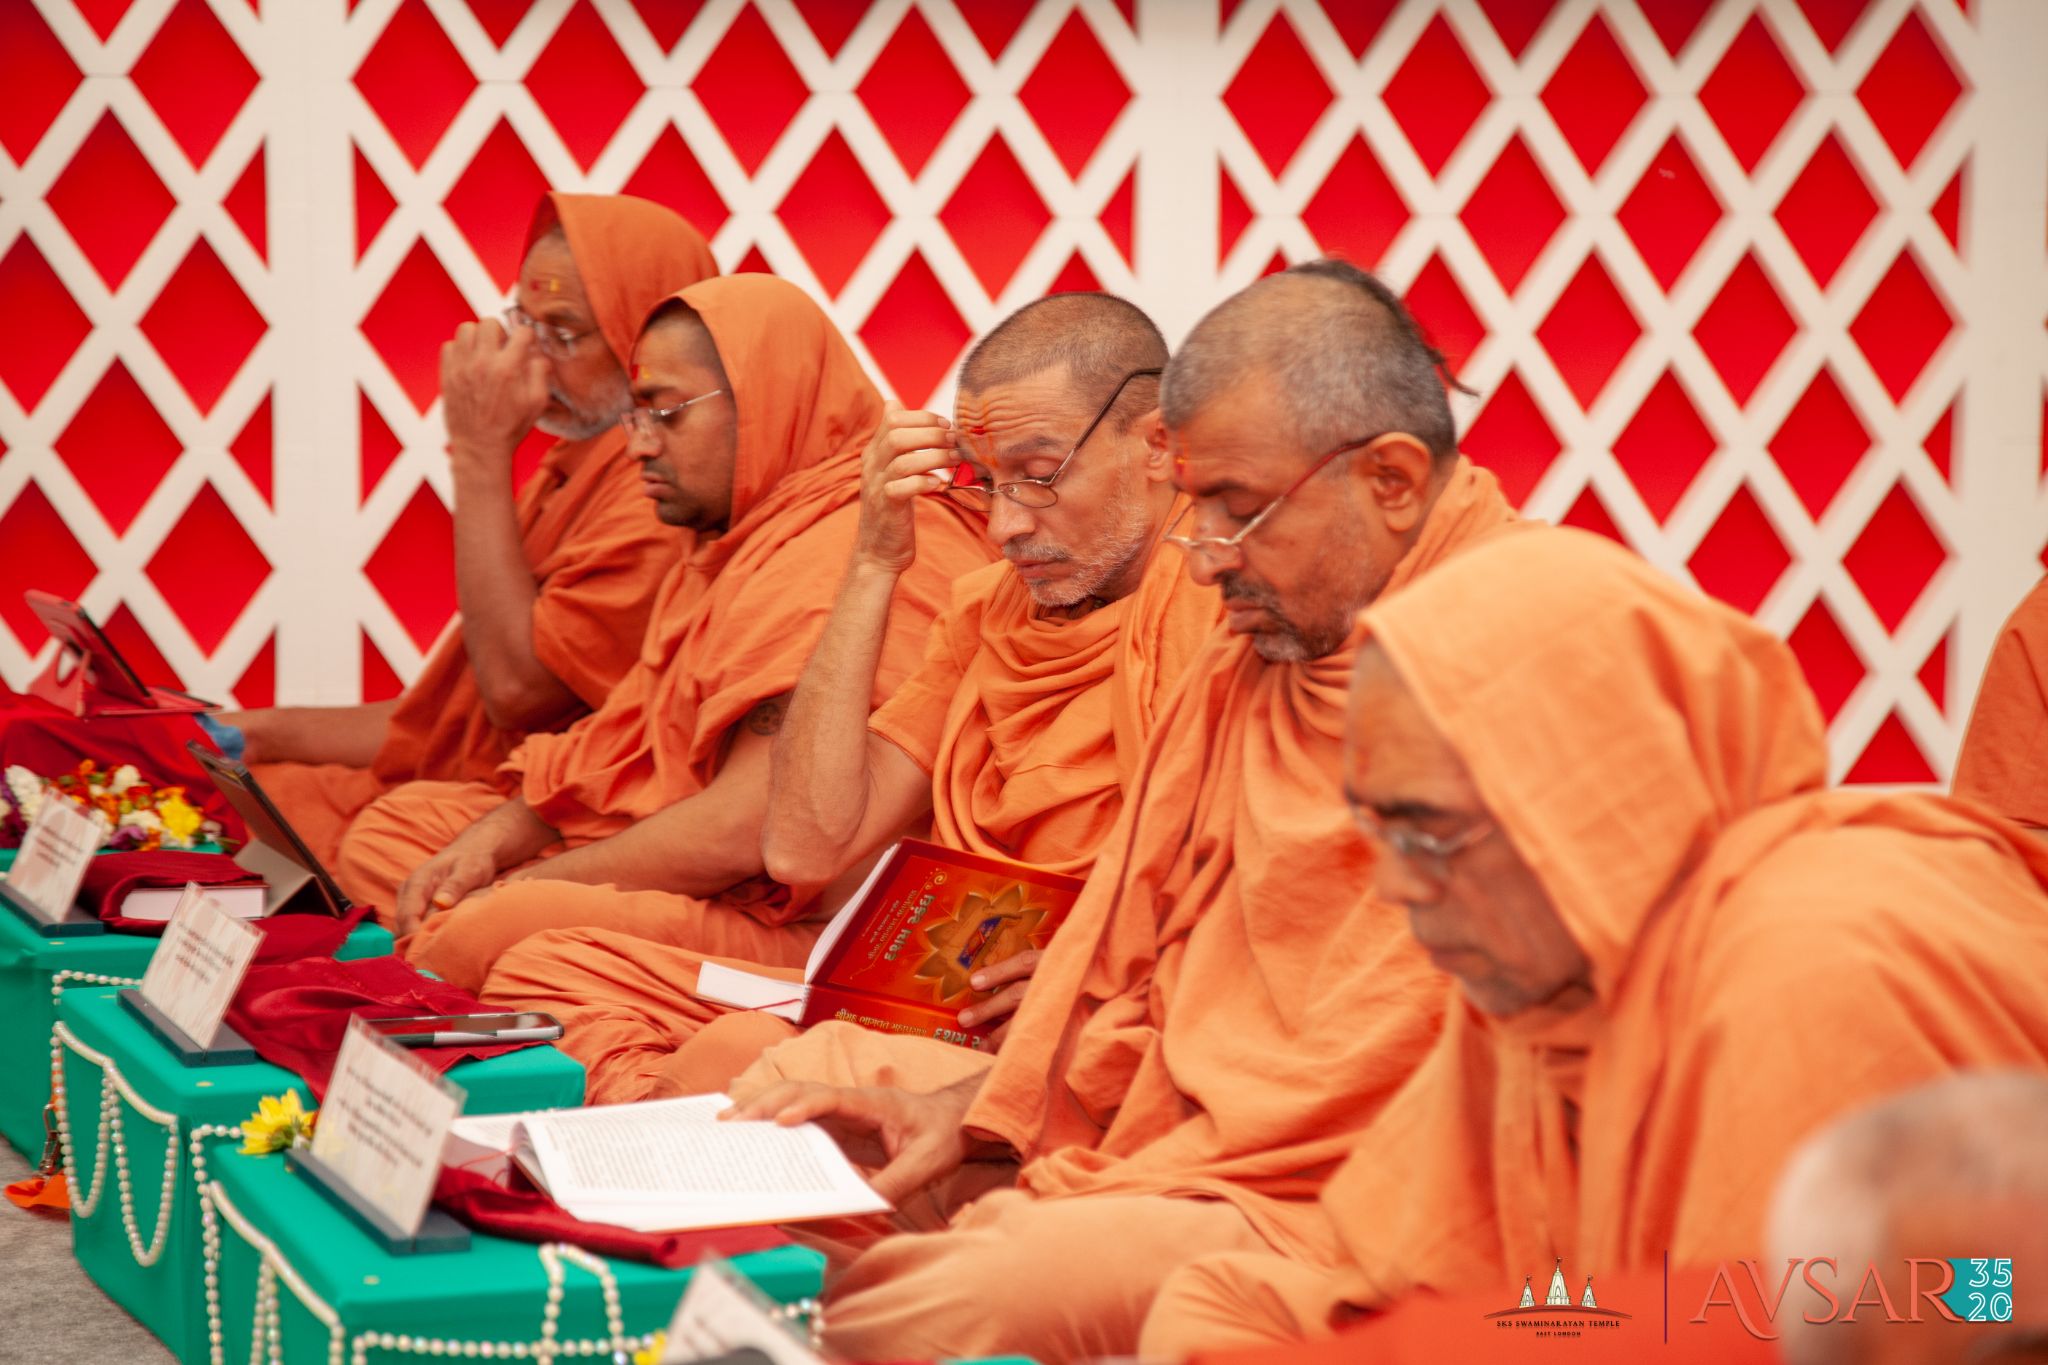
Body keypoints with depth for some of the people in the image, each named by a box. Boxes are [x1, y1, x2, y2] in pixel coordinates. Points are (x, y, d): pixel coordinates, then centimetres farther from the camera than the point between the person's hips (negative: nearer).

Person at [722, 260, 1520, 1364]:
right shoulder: (1255, 647, 14)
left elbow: (1370, 1063, -20)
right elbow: (1129, 954, 18)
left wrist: (1075, 1193, -18)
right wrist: (972, 1110, 3)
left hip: (1303, 1211, -10)